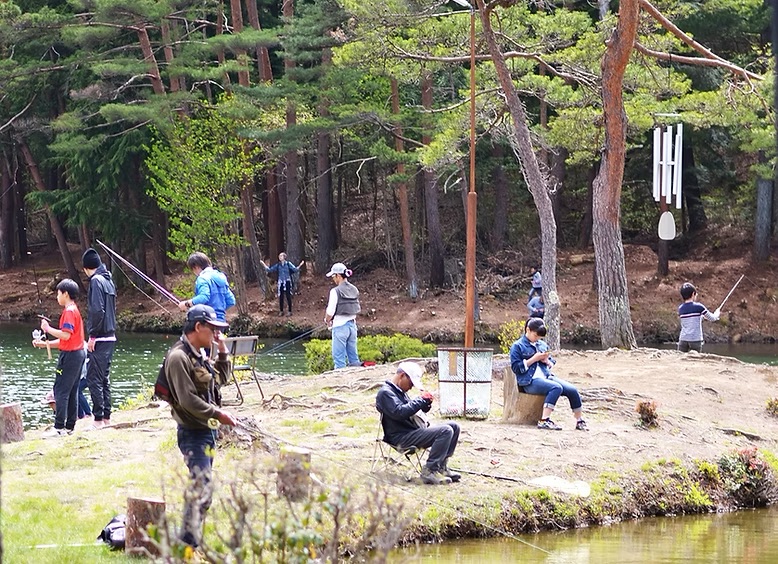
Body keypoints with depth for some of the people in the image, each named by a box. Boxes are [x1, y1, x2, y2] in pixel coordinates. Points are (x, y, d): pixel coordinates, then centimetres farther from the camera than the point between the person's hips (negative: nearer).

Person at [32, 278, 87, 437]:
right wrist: (46, 344, 17)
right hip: (78, 354, 10)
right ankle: (69, 426, 14)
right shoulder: (74, 310, 18)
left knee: (61, 391, -8)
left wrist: (48, 328, -13)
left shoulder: (69, 311, -13)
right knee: (71, 392, 11)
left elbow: (66, 335, -24)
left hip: (70, 355, -10)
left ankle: (59, 427, -9)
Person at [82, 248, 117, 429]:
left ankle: (98, 418, -8)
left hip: (99, 339, -9)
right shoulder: (109, 281, 14)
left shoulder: (96, 281, -12)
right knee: (104, 378, 14)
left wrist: (92, 335, -16)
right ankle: (106, 417, 16)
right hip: (110, 337, 9)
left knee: (94, 378, -6)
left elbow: (97, 310, -21)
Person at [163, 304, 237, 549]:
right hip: (193, 433, -10)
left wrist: (222, 352, 13)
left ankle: (190, 541, 20)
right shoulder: (179, 357, -17)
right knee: (201, 489, -14)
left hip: (206, 431, 10)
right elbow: (188, 400, -22)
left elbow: (221, 377, 28)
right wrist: (218, 414, -18)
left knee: (200, 490, 13)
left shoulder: (198, 356, 14)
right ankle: (189, 545, -12)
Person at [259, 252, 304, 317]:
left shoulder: (288, 264, -2)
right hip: (280, 283, 3)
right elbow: (270, 270, 10)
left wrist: (300, 265, -26)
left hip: (287, 282, -3)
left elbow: (295, 269, -10)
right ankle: (281, 311, 14)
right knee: (280, 297, 4)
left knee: (288, 297, 0)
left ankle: (289, 311, 9)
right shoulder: (278, 265, 7)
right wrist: (263, 264, 6)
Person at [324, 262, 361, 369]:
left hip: (340, 326, -7)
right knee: (353, 355, 12)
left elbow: (330, 312, -14)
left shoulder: (336, 291, -14)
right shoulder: (354, 290, 7)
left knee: (339, 356, -2)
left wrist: (327, 320, 5)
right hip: (352, 324, 7)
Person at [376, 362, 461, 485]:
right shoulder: (385, 393, -10)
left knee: (454, 427, 5)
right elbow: (399, 412, -23)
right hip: (402, 437, -10)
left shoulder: (400, 392, 23)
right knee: (445, 431, -25)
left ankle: (441, 466, 6)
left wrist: (426, 403, 6)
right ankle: (430, 471, -25)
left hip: (415, 431, 10)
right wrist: (421, 400, -15)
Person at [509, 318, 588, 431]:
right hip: (530, 381, -7)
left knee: (572, 390, -14)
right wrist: (534, 359, -12)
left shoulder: (543, 345, 21)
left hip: (547, 376, 7)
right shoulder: (517, 346, 3)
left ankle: (579, 421, 2)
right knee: (556, 388, -34)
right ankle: (544, 421, -39)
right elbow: (516, 367, -7)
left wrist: (547, 361, 2)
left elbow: (552, 363, 27)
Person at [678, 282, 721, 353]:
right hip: (696, 339, -3)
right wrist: (717, 313, 28)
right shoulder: (698, 307, -6)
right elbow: (712, 318, 6)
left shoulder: (680, 309, 6)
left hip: (683, 339, 3)